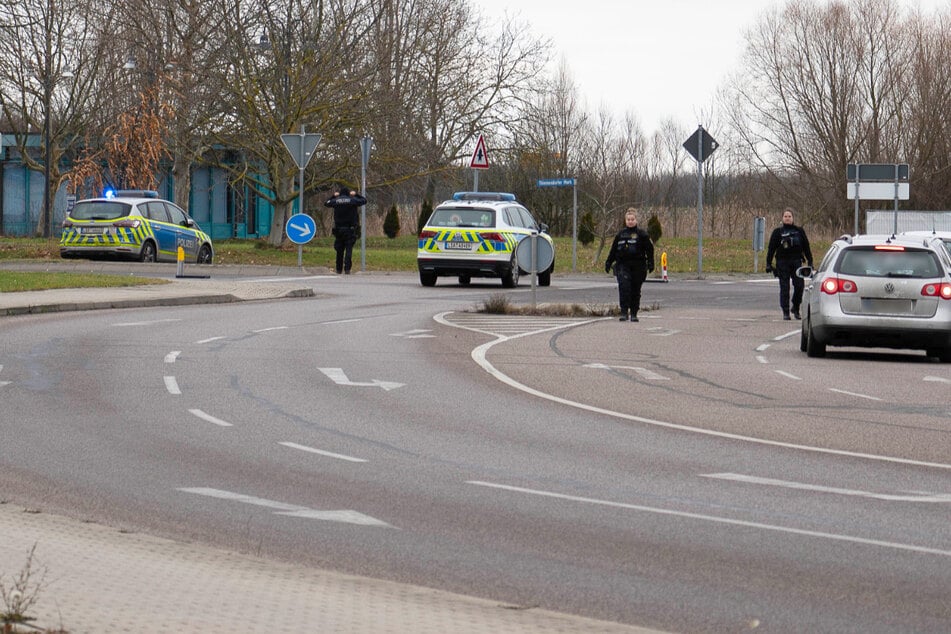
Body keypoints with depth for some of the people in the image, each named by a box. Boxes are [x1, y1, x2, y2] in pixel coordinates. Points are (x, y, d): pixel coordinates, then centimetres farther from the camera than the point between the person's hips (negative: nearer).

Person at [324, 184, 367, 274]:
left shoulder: (335, 201, 0)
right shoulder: (353, 200, -4)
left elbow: (326, 203, 19)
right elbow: (364, 200, 10)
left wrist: (334, 196, 27)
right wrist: (356, 194, 20)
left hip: (338, 229, 2)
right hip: (350, 230, -2)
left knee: (339, 251, 11)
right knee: (349, 250, -3)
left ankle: (339, 270, 15)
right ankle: (347, 269, -13)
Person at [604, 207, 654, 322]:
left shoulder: (641, 234, 1)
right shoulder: (621, 234, 9)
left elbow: (649, 249, 1)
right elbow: (613, 250, 17)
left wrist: (650, 263, -7)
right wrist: (608, 263, 16)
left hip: (637, 266, -1)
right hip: (623, 265, 1)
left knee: (635, 290, 5)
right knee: (624, 287, -16)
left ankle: (634, 313, 17)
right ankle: (624, 312, -13)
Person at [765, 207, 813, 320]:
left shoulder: (799, 231, 10)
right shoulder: (777, 232, 4)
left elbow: (806, 247, 15)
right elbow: (771, 248, 5)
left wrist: (810, 261, 11)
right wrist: (768, 263, -1)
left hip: (796, 261, 1)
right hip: (782, 263, -1)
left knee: (799, 286, -6)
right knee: (784, 287, -1)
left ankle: (796, 309, 13)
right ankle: (785, 312, 4)